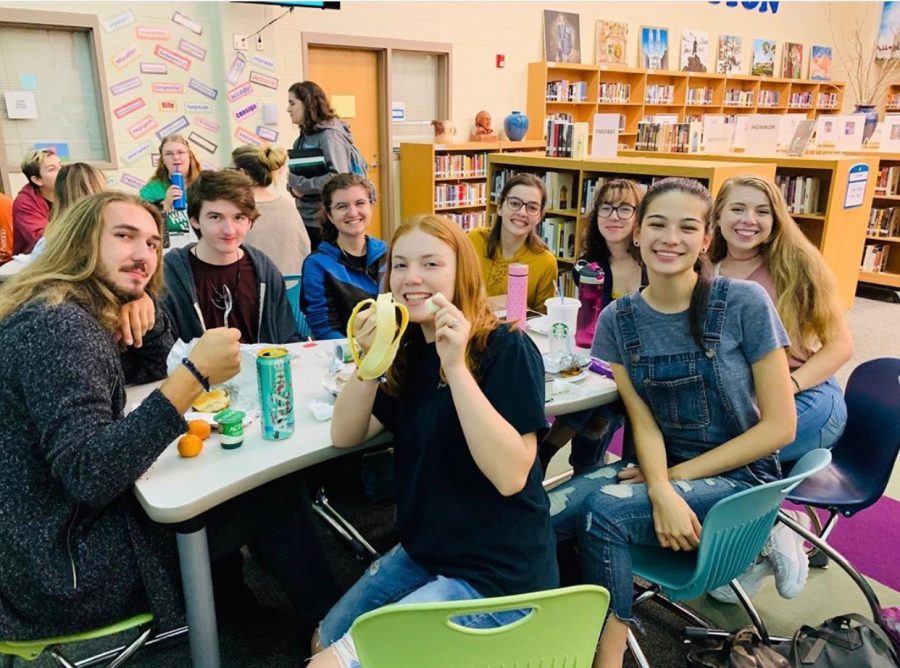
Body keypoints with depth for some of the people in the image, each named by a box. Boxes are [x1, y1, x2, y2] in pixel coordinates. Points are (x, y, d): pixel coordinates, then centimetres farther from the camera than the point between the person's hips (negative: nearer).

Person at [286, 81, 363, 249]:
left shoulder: (330, 135, -14)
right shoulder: (304, 136, 10)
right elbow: (297, 173, 15)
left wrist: (301, 184, -17)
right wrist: (293, 186, -7)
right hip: (305, 218, 8)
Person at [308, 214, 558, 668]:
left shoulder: (507, 349, -17)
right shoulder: (410, 350, 4)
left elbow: (510, 475, -28)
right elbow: (345, 437, -1)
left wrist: (456, 367, -33)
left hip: (498, 573, -7)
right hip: (424, 553, 8)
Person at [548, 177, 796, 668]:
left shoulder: (744, 303, -13)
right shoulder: (618, 320, -3)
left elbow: (779, 425, -11)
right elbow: (643, 423, -7)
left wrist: (677, 476, -13)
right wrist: (660, 491, -27)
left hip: (739, 474, -3)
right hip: (658, 466, 4)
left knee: (605, 509, -28)